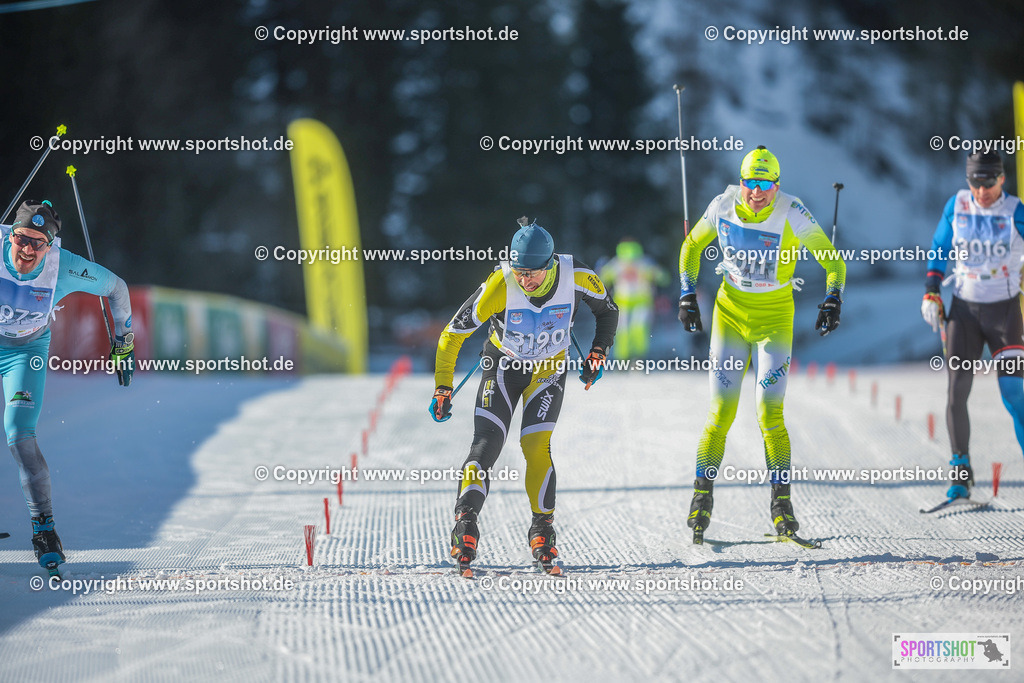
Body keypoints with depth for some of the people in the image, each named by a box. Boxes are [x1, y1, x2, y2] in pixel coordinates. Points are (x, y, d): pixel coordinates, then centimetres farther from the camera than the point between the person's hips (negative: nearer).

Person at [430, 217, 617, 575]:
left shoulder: (576, 277, -25)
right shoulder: (500, 285, -30)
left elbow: (608, 311, -1)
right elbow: (453, 334, -20)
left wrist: (597, 353, -10)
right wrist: (442, 389, -19)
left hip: (549, 371, 1)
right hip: (504, 366, -1)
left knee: (536, 445, -14)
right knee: (487, 444, -17)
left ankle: (543, 529, 0)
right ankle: (465, 524, -19)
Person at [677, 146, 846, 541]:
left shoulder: (792, 215, -18)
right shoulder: (723, 206, -9)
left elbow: (832, 260, -12)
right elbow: (691, 248, 8)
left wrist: (832, 300, -28)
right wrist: (687, 295, 1)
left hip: (775, 316, -2)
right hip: (730, 312, 2)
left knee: (770, 414, -8)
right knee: (721, 412, -1)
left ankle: (781, 503, 1)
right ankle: (702, 495, 12)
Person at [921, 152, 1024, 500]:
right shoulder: (956, 206, -1)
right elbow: (939, 249, 11)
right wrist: (931, 293, 3)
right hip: (964, 309, 2)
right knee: (957, 390, -6)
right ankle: (960, 472, 3)